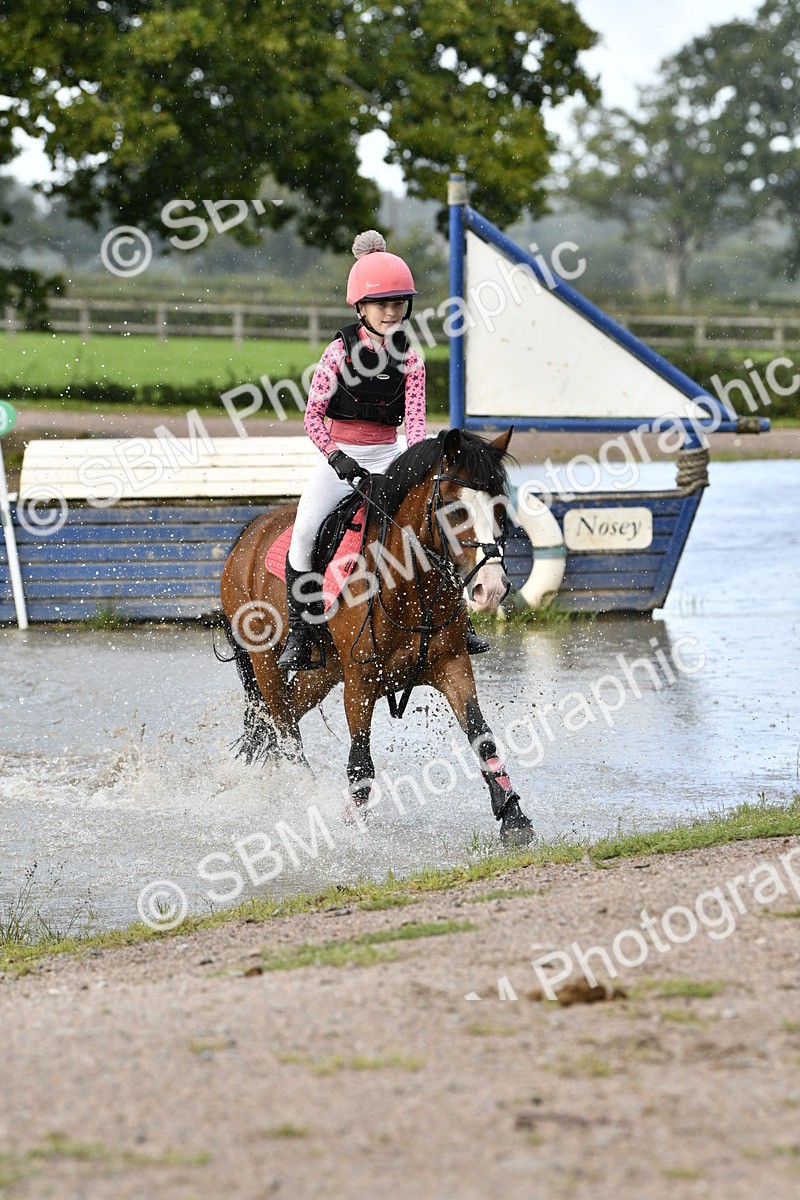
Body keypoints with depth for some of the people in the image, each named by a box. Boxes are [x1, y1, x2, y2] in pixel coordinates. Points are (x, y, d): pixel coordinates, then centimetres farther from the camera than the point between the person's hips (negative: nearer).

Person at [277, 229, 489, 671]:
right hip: (340, 458, -3)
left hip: (388, 458, 3)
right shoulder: (340, 351, -8)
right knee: (306, 530, -25)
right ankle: (301, 634, -14)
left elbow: (414, 419, -5)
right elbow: (313, 414, -6)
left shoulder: (409, 358, 0)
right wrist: (336, 457, -21)